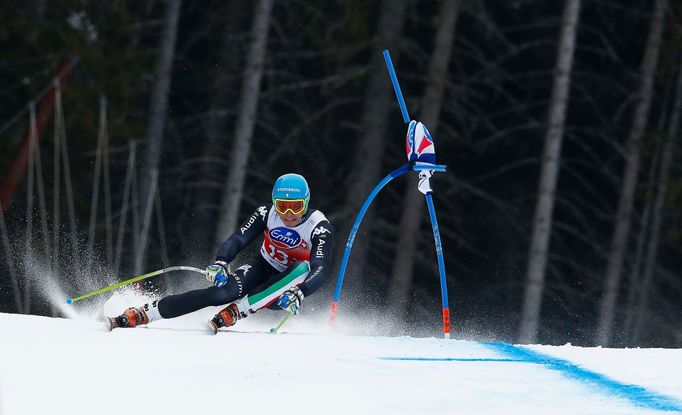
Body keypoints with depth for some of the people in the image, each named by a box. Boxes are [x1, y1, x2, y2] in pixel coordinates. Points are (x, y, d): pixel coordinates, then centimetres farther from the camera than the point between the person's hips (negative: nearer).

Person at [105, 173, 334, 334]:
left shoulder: (320, 227, -24)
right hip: (262, 269, 1)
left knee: (304, 268, -35)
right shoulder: (266, 214, -15)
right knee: (224, 290, -29)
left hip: (282, 289, -1)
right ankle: (139, 314, -31)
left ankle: (234, 312, -38)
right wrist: (220, 262, -46)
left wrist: (299, 293, -55)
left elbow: (320, 270, -36)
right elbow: (238, 239, -25)